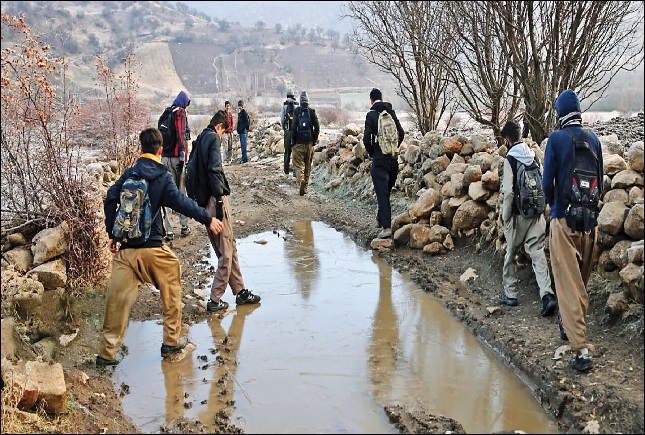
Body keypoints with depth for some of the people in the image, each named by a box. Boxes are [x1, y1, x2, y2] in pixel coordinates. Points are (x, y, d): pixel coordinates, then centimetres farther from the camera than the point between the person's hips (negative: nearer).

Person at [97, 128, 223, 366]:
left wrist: (112, 234, 12)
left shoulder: (128, 174, 6)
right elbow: (180, 202, -12)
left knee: (118, 299, 7)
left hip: (126, 248, 3)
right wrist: (207, 219, -7)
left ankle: (108, 351, 10)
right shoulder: (163, 176, -4)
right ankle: (171, 340, 23)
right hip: (152, 247, -3)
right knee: (171, 290, 17)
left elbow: (110, 201, 4)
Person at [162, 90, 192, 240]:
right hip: (176, 156, -6)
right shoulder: (181, 112, -5)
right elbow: (181, 135, -16)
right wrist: (182, 155, -18)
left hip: (165, 156, 6)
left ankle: (168, 230, 3)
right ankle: (184, 226, 12)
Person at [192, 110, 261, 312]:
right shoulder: (213, 138, -8)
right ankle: (215, 300, 3)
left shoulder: (200, 139, 17)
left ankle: (240, 291, 24)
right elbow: (214, 169, -20)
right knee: (226, 252, 0)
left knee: (229, 248, 16)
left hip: (204, 202, 9)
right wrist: (219, 198, -20)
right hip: (215, 199, -9)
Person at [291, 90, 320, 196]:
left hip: (298, 143, -2)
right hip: (309, 143, 2)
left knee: (298, 164, 2)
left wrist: (292, 142, -2)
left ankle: (301, 180, -24)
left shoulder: (296, 111, -6)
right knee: (308, 165, 12)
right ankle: (305, 186, 16)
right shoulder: (312, 112, -2)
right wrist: (314, 141, 8)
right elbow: (317, 128, -3)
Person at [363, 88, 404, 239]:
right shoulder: (391, 112, 7)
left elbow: (366, 138, -13)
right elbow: (401, 133, 10)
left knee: (382, 193, -6)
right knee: (386, 191, 19)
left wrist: (371, 153, 4)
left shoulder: (371, 114, -8)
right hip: (394, 158, 6)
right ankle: (381, 218, 34)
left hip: (379, 159, -5)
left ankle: (386, 227, -12)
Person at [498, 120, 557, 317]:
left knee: (510, 254, 13)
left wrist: (505, 217, -6)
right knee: (538, 254, 2)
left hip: (518, 215, -4)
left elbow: (508, 191, -16)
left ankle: (510, 294, 23)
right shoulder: (534, 155, 5)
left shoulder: (510, 159, -11)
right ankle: (547, 295, -11)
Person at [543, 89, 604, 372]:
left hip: (564, 220, -5)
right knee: (582, 280, 19)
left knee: (568, 283, -4)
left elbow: (547, 182, -9)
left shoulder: (556, 139, -10)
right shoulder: (593, 139, 5)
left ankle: (580, 349, -9)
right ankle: (569, 324, 39)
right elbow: (600, 181, 9)